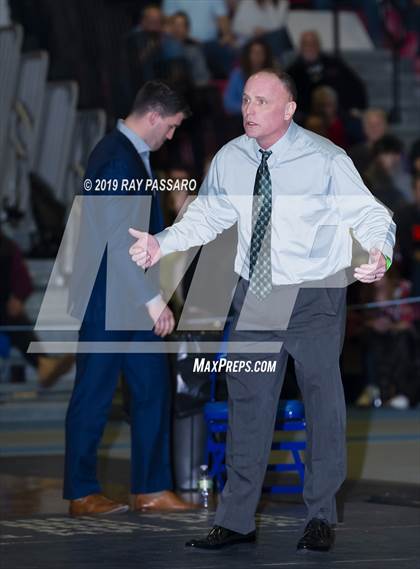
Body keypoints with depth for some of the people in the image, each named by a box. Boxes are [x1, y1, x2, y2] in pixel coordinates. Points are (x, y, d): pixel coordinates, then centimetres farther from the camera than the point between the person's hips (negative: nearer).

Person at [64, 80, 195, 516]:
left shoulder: (130, 154, 14)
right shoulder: (118, 159, -18)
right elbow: (119, 239, -23)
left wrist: (152, 297, 20)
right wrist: (152, 299, -22)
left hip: (132, 299, 10)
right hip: (108, 299, -10)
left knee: (152, 390, 9)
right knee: (94, 394, 0)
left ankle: (150, 489, 13)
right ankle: (81, 493, 9)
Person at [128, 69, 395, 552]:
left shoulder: (325, 160, -13)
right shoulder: (230, 159, -1)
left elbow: (370, 214, -13)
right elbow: (206, 216, 11)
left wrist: (380, 254, -34)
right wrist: (161, 244, -6)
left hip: (314, 296, -4)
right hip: (254, 295, 4)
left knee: (323, 402, 5)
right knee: (247, 402, 7)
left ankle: (321, 518, 19)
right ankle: (236, 521, 14)